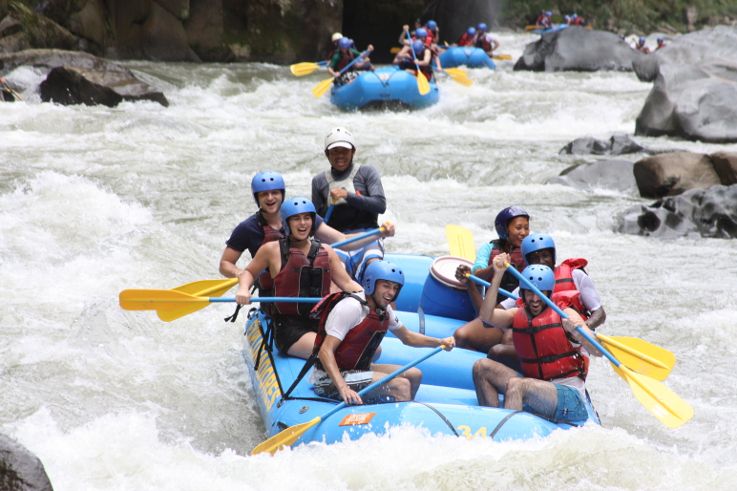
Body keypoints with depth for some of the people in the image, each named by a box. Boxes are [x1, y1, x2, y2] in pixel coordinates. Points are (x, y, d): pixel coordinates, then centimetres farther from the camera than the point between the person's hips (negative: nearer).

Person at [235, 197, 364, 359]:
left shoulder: (326, 252, 13)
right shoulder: (272, 250, 3)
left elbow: (347, 283, 11)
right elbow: (249, 272, 17)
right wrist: (243, 289, -4)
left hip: (322, 323, 5)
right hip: (289, 328, -5)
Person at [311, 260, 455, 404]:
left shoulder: (384, 311, 6)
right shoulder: (350, 307, -22)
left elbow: (406, 337, 24)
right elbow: (325, 351, -28)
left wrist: (439, 342, 7)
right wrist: (343, 388, -40)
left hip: (358, 369, 10)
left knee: (414, 375, 11)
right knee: (400, 386, -21)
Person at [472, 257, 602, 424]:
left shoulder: (565, 315, -6)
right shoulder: (517, 315, 7)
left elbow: (597, 352, -17)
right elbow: (486, 316, -14)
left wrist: (578, 333, -38)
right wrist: (498, 274, -17)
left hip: (570, 397, -6)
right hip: (533, 391, 6)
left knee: (516, 385, -31)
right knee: (482, 367, -7)